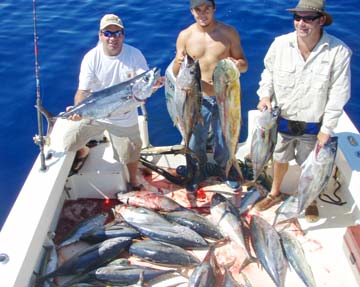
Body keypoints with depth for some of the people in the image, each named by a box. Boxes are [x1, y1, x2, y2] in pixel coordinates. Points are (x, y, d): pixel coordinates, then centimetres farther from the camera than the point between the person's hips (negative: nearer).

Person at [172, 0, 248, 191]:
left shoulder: (229, 32, -6)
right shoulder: (185, 36, -5)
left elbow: (244, 64, -1)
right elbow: (176, 73, -3)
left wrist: (239, 65, -25)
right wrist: (179, 63, -27)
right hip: (198, 98, 0)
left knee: (224, 138, 17)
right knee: (195, 141, 13)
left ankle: (223, 169, 44)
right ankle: (200, 170, 41)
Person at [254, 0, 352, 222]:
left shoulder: (339, 52, -20)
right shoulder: (280, 44, -13)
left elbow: (338, 94, -15)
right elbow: (269, 73, 4)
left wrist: (327, 129, -13)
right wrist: (265, 95, -14)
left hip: (312, 125, -2)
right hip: (282, 119, 2)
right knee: (280, 159, 24)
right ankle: (275, 193, 50)